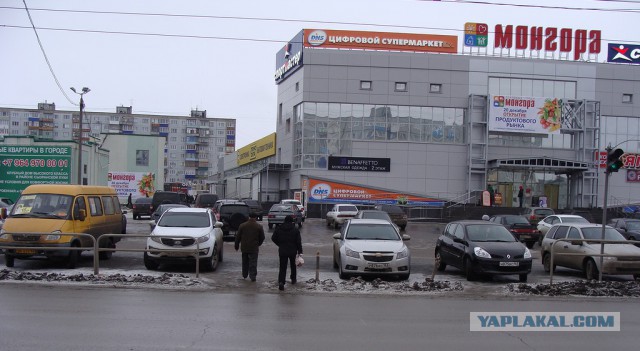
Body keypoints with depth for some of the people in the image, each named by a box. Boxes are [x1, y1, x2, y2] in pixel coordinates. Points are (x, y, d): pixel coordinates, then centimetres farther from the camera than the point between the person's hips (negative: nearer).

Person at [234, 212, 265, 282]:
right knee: (253, 263, 0)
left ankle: (244, 275, 29)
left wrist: (237, 246, 13)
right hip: (254, 248, -2)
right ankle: (253, 276, -6)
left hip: (244, 247, 2)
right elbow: (262, 237, 3)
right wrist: (258, 244, 21)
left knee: (245, 262, 18)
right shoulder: (259, 226, -3)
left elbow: (238, 237, 3)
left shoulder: (242, 225, 0)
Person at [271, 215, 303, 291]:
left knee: (282, 267, -2)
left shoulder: (278, 229, 1)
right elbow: (299, 242, -5)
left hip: (282, 251, 0)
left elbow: (273, 238, 5)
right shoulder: (295, 230, -3)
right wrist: (300, 251, -1)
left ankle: (281, 282, -18)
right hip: (293, 251, 0)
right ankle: (293, 279, 33)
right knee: (293, 265, 22)